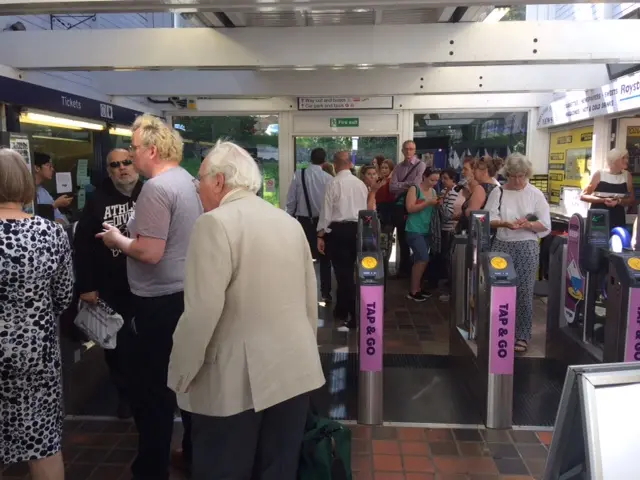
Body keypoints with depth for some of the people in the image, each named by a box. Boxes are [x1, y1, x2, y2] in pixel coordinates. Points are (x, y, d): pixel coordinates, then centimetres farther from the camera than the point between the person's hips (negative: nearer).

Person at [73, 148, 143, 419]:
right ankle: (125, 394, 31)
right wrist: (85, 286, -7)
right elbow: (82, 245, -4)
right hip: (112, 288, 1)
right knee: (117, 345, 11)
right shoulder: (98, 201, -2)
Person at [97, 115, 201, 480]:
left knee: (152, 387, 5)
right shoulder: (187, 180, 10)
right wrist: (128, 237, 15)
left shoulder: (157, 188, -19)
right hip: (187, 293, 9)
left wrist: (118, 241, -7)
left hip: (161, 301, -9)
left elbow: (151, 253, -25)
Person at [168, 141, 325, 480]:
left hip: (235, 380, -7)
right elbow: (310, 299, 12)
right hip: (294, 370, 7)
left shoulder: (215, 223, -13)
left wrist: (180, 376, -7)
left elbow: (202, 312, -19)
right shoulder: (290, 222, 8)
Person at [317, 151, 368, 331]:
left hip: (338, 230, -6)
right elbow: (365, 209, 11)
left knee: (343, 272, -2)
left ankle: (354, 316, -1)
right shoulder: (360, 183, 8)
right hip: (357, 229, 6)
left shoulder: (334, 182, -8)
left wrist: (321, 235, -3)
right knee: (347, 271, 16)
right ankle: (341, 310, 29)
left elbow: (327, 210, -9)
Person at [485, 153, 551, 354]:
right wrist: (505, 223, -21)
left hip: (527, 248, -1)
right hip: (502, 246, 1)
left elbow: (545, 225, 0)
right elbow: (488, 220, -3)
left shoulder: (535, 194, 2)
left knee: (524, 291, 3)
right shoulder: (498, 192, 4)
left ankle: (522, 336, 13)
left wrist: (528, 225, -17)